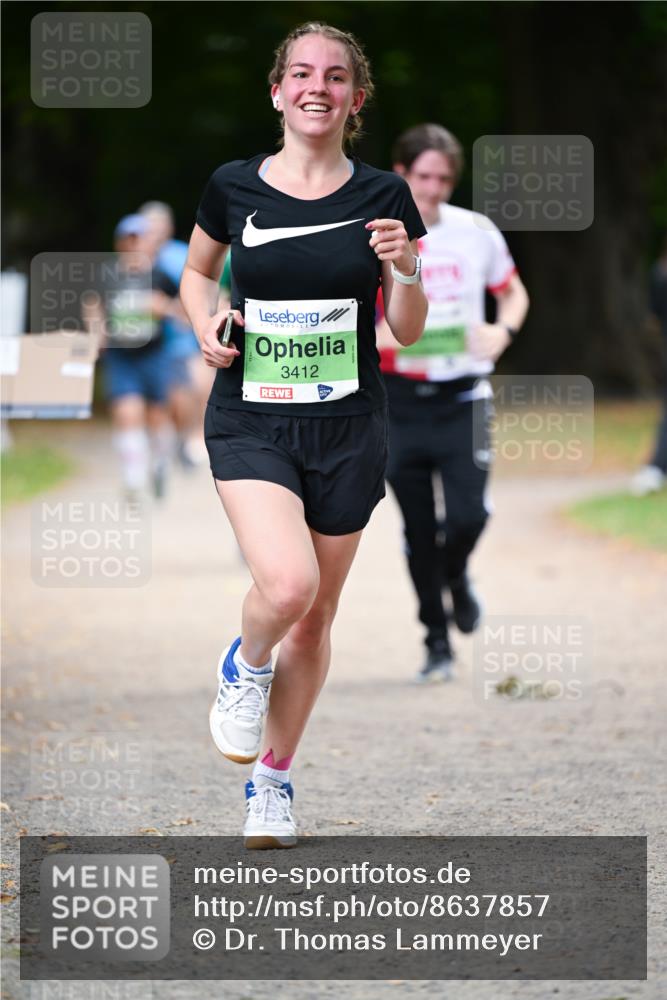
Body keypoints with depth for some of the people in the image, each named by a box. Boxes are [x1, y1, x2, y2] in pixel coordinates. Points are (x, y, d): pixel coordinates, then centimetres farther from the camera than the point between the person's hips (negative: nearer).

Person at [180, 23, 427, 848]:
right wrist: (206, 325, -2)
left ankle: (272, 781, 28)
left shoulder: (383, 198, -1)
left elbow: (409, 332, 3)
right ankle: (245, 667, 11)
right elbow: (197, 270, 18)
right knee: (286, 584, -24)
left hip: (347, 431, 2)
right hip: (251, 425, -2)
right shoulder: (234, 188, -1)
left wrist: (403, 271, -16)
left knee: (315, 617, 9)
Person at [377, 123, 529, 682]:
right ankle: (437, 642, 17)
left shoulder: (476, 233, 2)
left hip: (462, 398, 0)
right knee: (419, 529, 2)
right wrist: (377, 335, -17)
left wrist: (502, 331, -5)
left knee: (467, 515, -14)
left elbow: (513, 292, 16)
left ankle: (457, 578, 22)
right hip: (401, 400, 0)